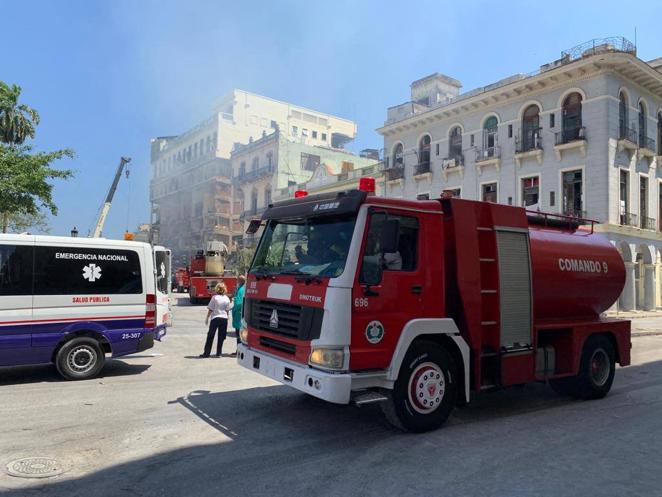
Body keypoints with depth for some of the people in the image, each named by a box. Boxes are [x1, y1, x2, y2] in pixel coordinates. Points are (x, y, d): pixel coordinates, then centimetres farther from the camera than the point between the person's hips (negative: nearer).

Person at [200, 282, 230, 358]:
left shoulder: (215, 297, -8)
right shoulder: (227, 299, 1)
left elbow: (210, 309, -6)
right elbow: (227, 310, 6)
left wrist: (207, 318, 4)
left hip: (215, 318, -3)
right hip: (224, 318, 3)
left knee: (210, 336, 6)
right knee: (221, 337, 8)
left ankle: (206, 353, 8)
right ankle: (218, 353, 9)